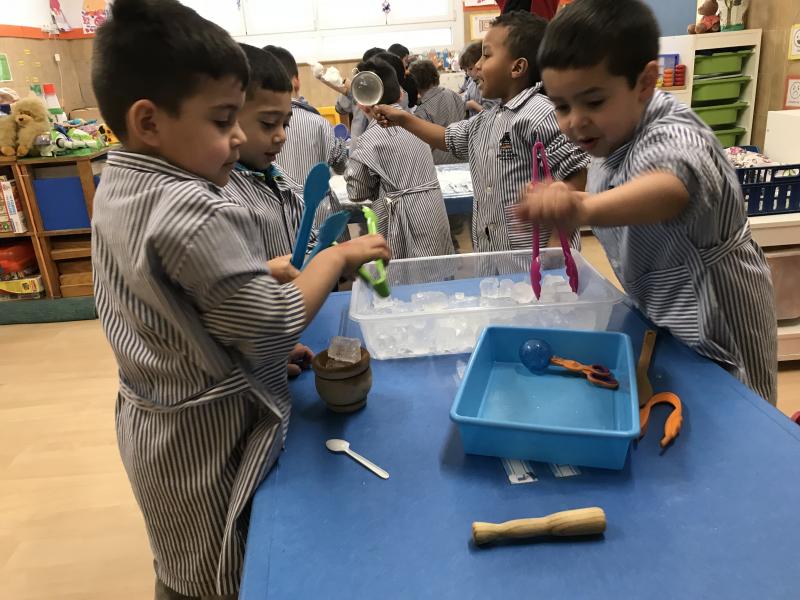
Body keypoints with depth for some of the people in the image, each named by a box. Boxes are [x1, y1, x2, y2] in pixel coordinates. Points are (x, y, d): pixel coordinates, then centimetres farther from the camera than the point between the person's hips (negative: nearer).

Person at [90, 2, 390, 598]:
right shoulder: (197, 215, -31)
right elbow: (275, 330, -26)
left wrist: (262, 271, 2)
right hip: (206, 437, -8)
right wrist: (337, 256, -16)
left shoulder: (118, 186, -1)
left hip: (152, 418, 8)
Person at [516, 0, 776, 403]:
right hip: (660, 314, 8)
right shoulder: (613, 135, -5)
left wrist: (584, 208, -77)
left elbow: (669, 188, -58)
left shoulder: (672, 138, -32)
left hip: (714, 330, -8)